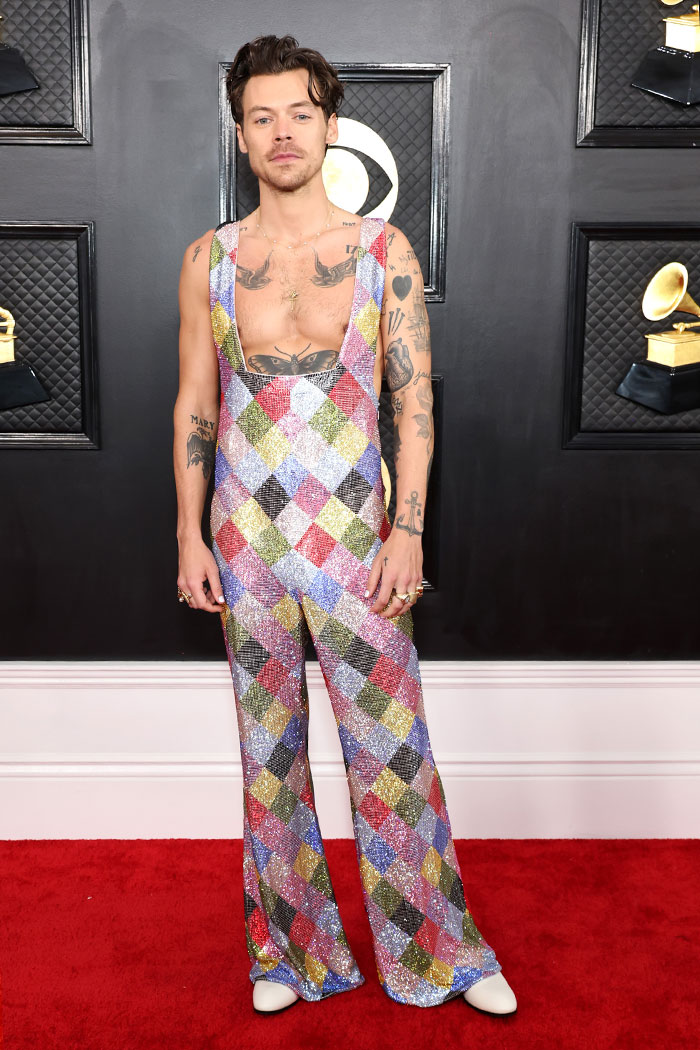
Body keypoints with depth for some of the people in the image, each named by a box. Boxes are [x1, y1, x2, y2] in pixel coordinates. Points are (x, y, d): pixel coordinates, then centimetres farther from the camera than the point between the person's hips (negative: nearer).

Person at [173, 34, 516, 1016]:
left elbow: (415, 400, -1)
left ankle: (439, 948, 22)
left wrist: (409, 531, -8)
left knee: (390, 744, 4)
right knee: (268, 747, 11)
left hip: (354, 534, -2)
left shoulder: (383, 250, 1)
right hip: (245, 538, 2)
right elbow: (193, 405, 8)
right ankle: (294, 949, 28)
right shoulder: (210, 259, 5)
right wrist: (190, 536, 2)